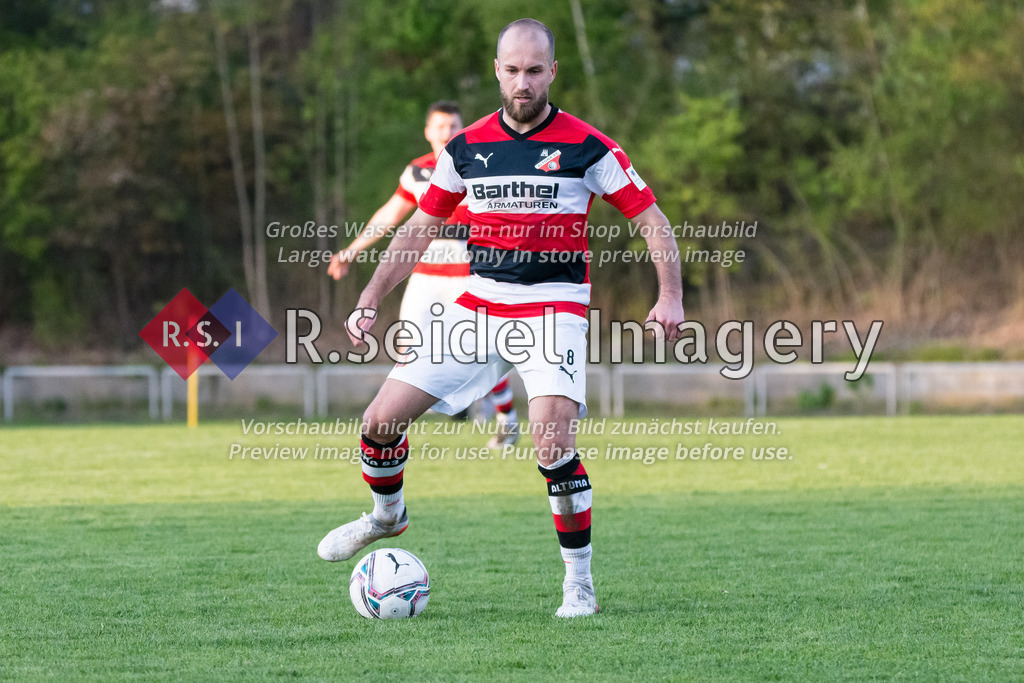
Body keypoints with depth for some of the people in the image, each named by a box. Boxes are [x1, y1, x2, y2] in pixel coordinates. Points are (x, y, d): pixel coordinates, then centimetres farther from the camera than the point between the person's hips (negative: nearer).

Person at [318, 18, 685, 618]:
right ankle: (387, 515, 31)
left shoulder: (586, 146, -6)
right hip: (479, 303, 4)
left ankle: (579, 582, -9)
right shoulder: (466, 147, 5)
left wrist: (671, 295, -16)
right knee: (381, 419, -1)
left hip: (555, 307, -4)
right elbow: (420, 229, 14)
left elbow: (651, 218, -3)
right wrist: (370, 300, 8)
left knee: (553, 442, -25)